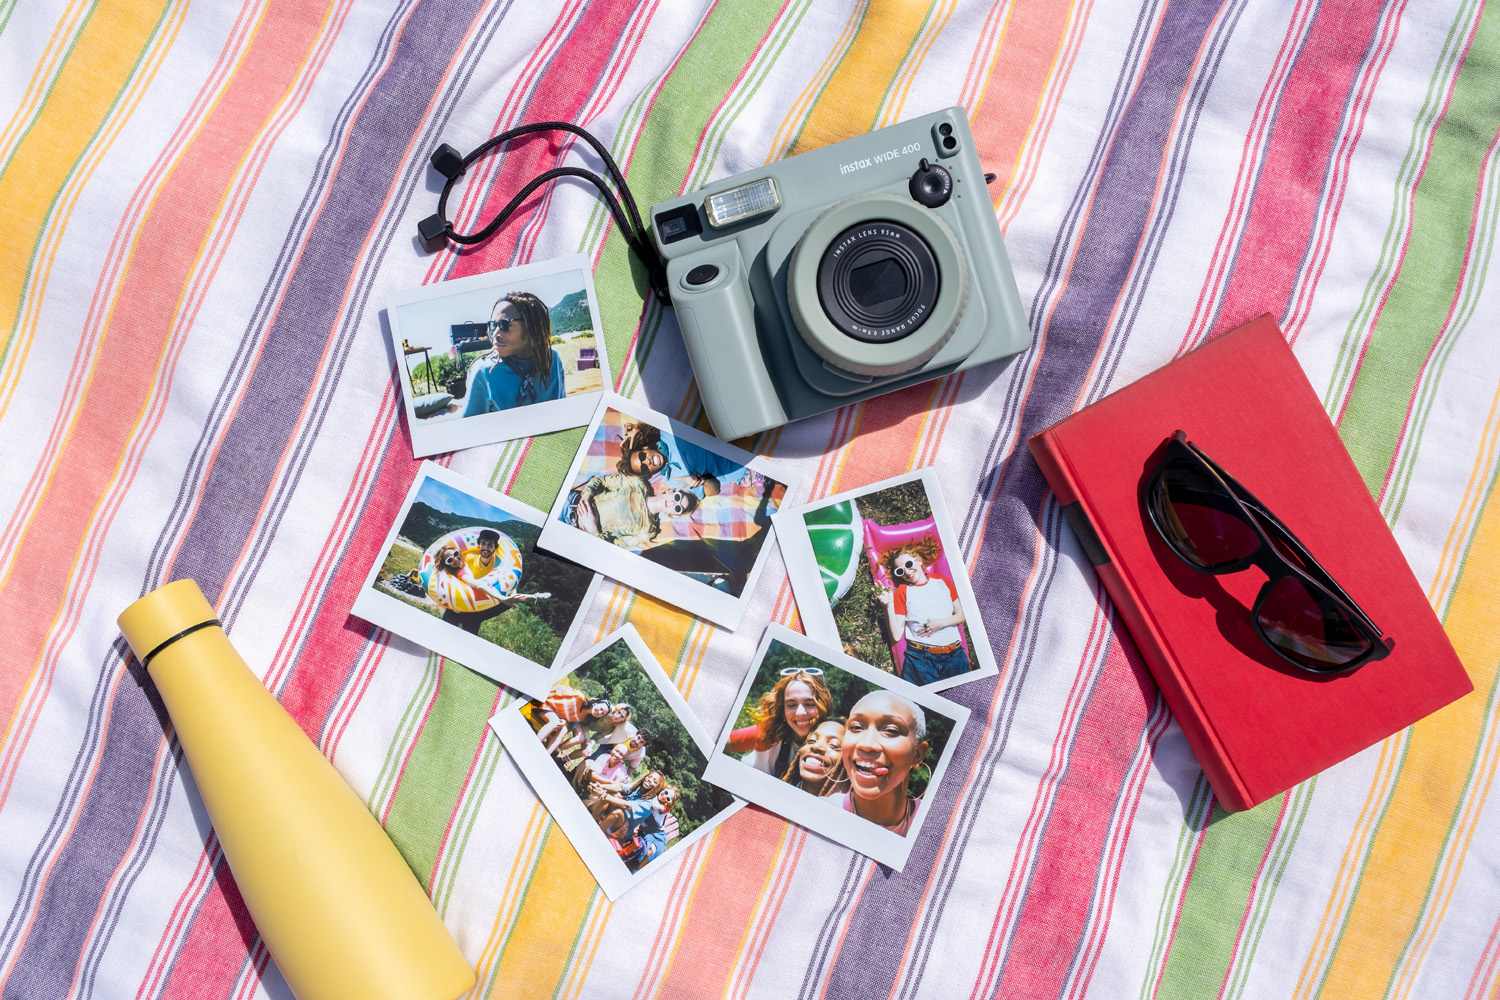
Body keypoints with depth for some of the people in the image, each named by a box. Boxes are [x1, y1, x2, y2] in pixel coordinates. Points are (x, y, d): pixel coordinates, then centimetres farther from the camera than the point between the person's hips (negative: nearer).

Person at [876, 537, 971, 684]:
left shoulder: (943, 582, 9)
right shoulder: (902, 592, 1)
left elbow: (960, 616, 12)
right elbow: (896, 635, -6)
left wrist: (941, 623, -6)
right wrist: (889, 606, -17)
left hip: (955, 656, 3)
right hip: (920, 659, -2)